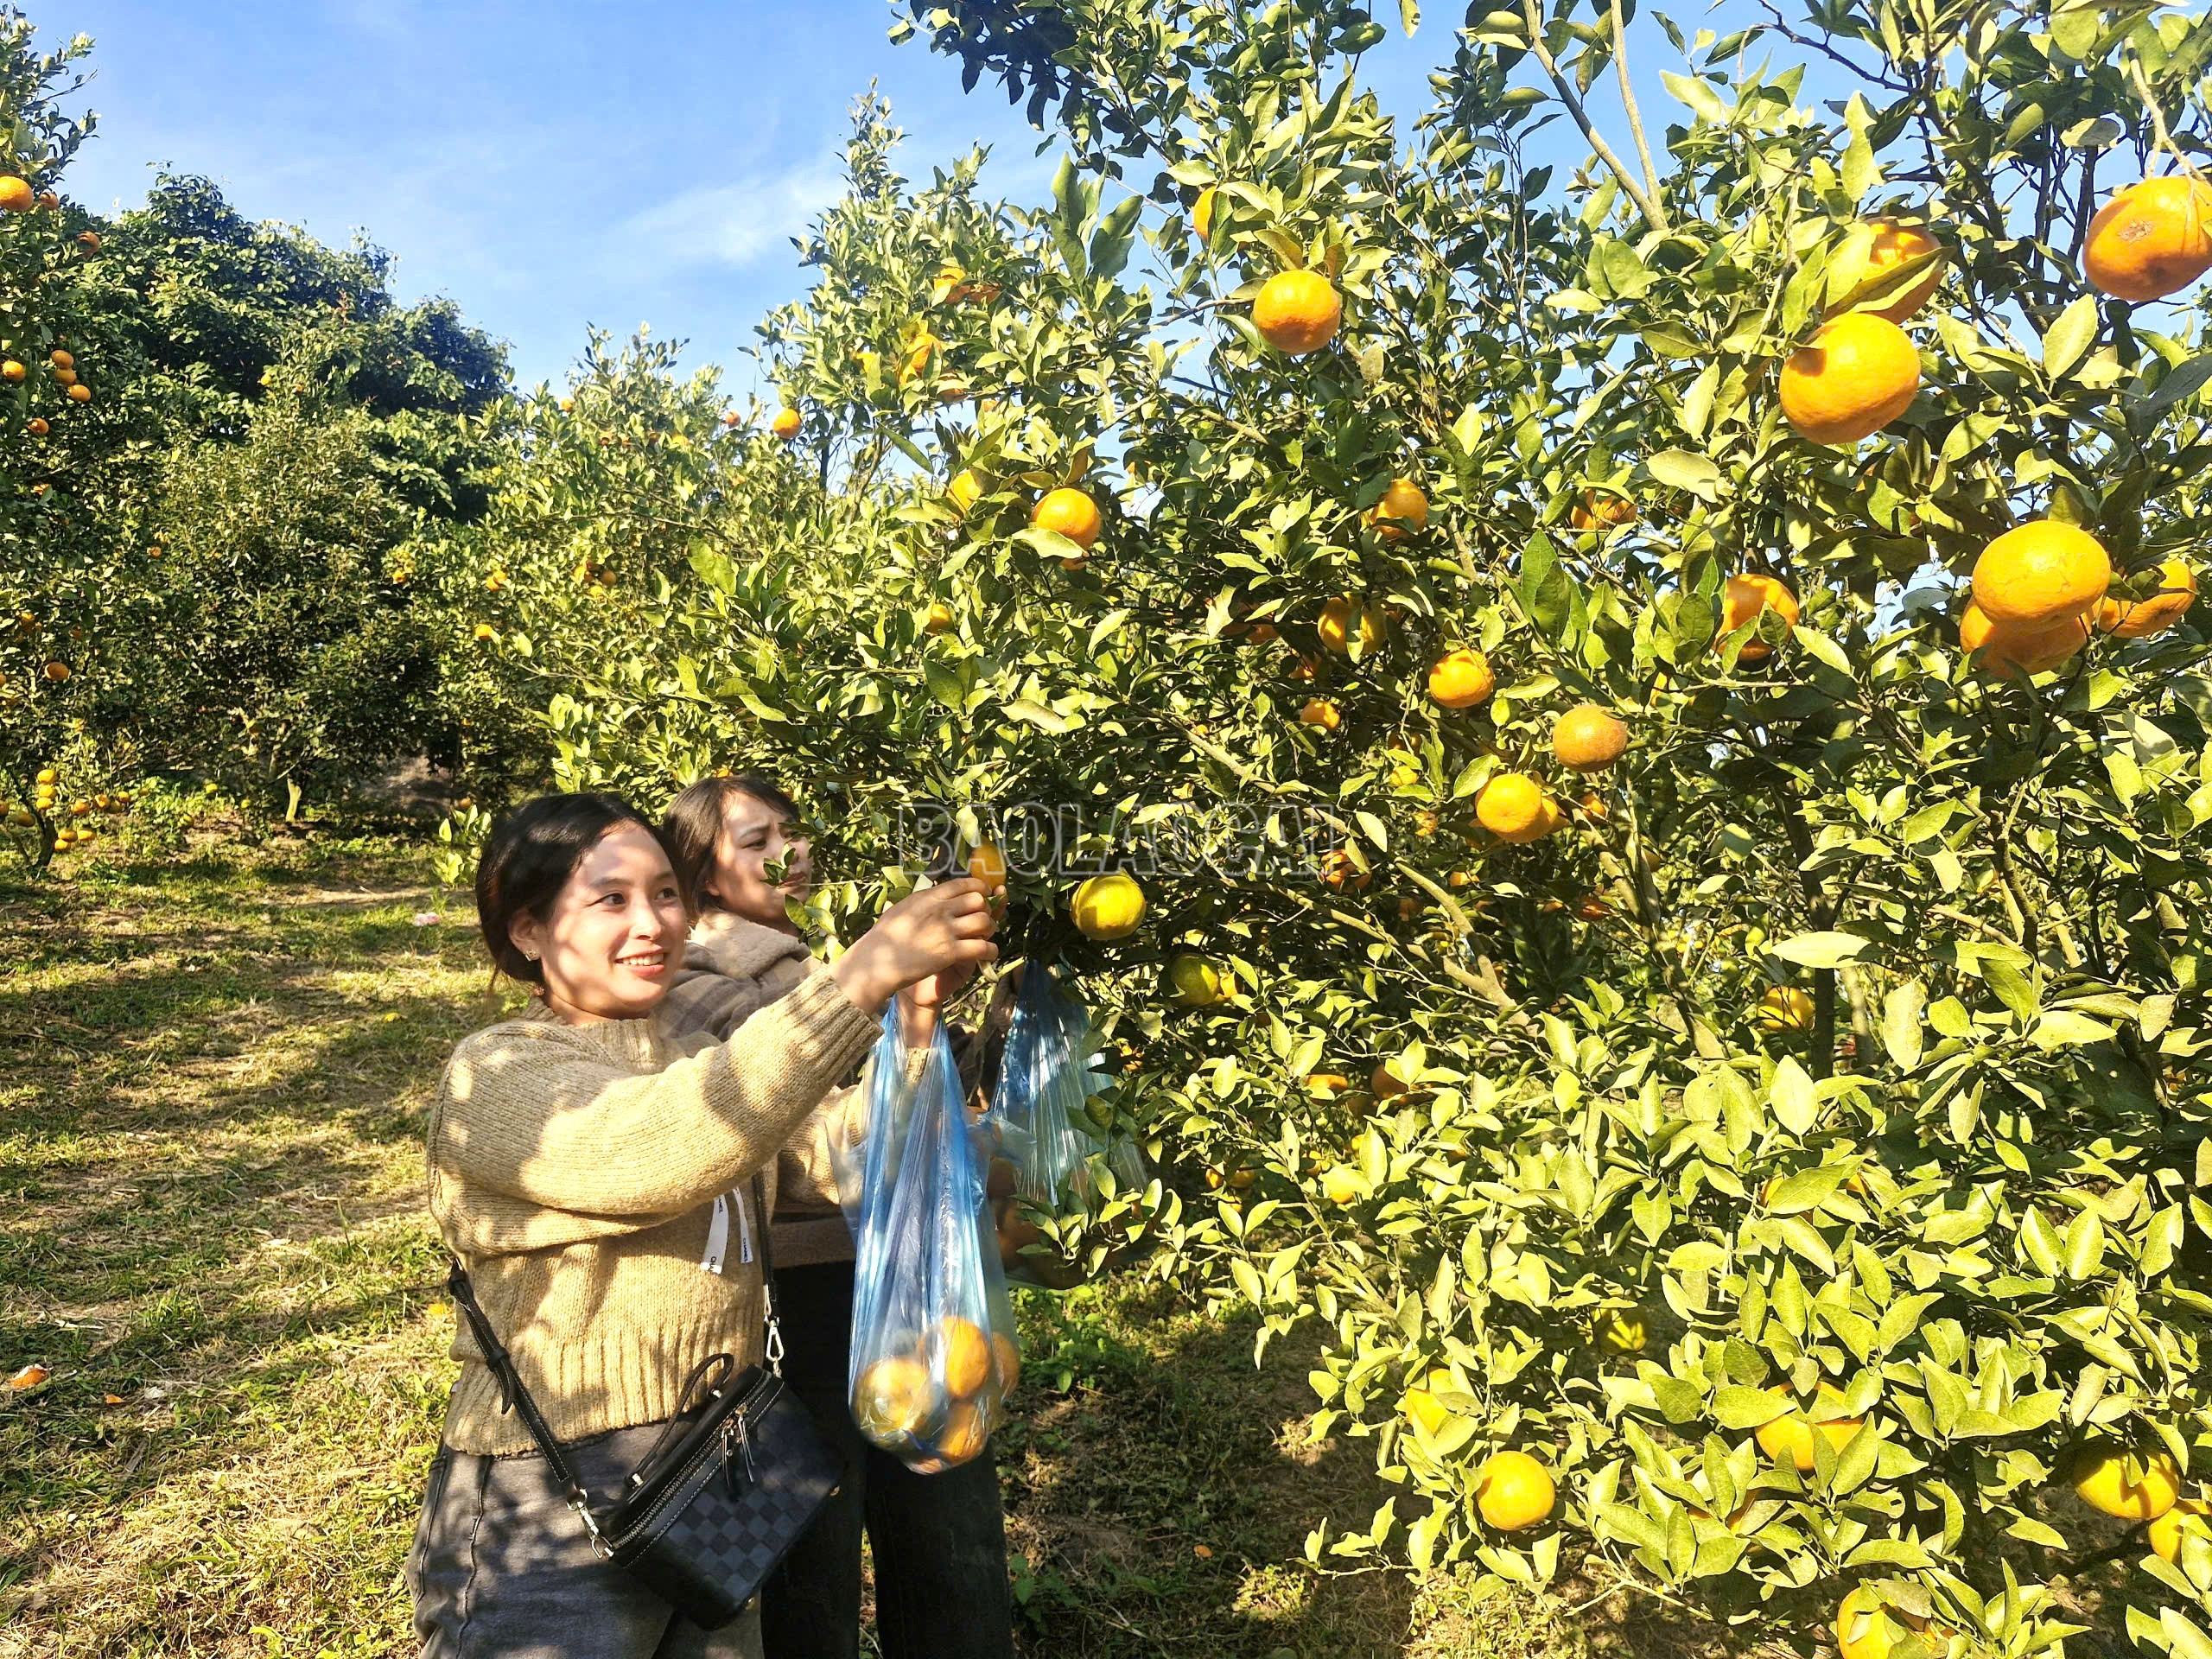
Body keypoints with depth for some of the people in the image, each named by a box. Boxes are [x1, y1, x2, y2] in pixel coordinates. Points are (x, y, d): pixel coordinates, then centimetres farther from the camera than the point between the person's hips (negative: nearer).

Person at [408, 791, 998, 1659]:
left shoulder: (700, 1063, 9)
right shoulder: (495, 1076, -15)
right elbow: (659, 1150, -33)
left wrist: (921, 1011, -11)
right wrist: (865, 971, -36)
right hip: (551, 1520, -7)